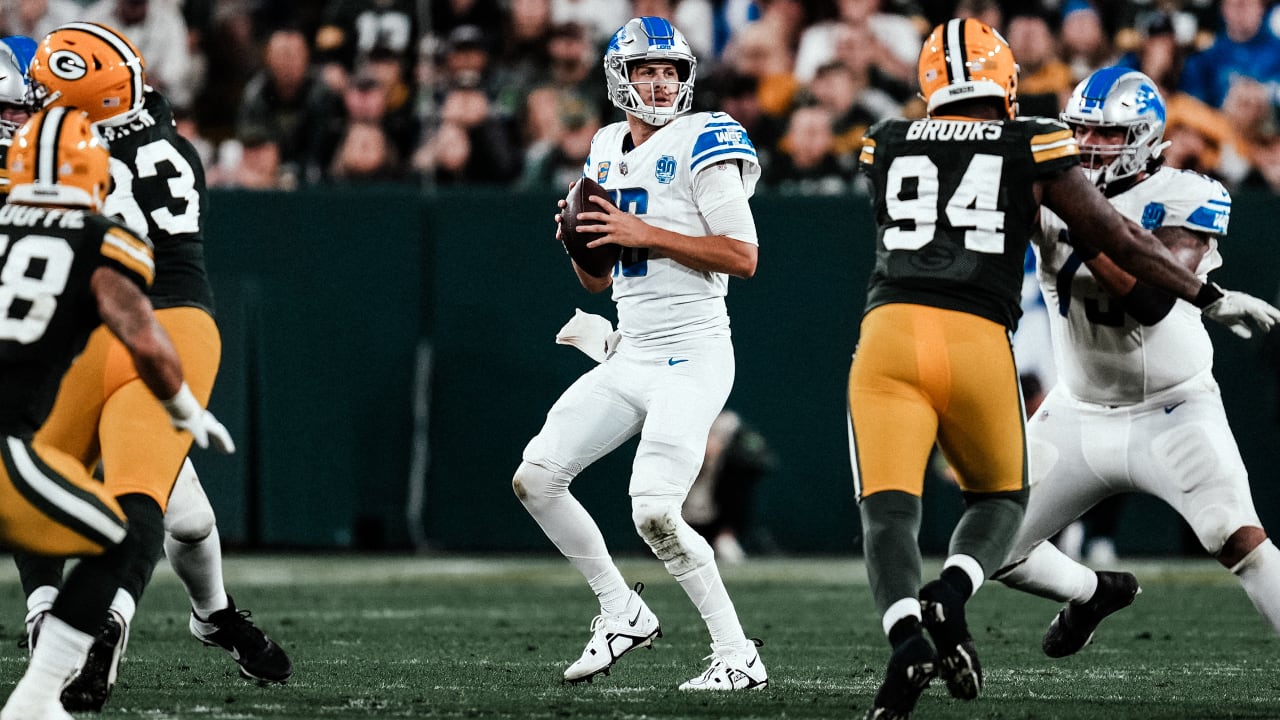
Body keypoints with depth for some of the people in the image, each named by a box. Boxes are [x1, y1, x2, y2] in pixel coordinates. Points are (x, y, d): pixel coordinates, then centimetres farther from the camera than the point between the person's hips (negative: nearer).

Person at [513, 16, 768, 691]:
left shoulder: (701, 144, -8)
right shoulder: (608, 153, 14)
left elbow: (743, 256, -17)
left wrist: (646, 234, -18)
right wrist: (577, 237, 0)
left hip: (692, 358, -8)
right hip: (630, 358, 8)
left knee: (654, 512, -20)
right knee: (535, 479, 4)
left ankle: (737, 657, -9)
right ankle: (621, 611, 17)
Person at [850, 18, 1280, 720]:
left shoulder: (887, 146, 19)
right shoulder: (1032, 149, 12)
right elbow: (1117, 240, 13)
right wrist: (1211, 298, 23)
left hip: (889, 328, 1)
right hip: (977, 342, -1)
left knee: (888, 508, -6)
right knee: (1000, 497, 20)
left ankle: (906, 634, -34)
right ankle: (949, 595, -10)